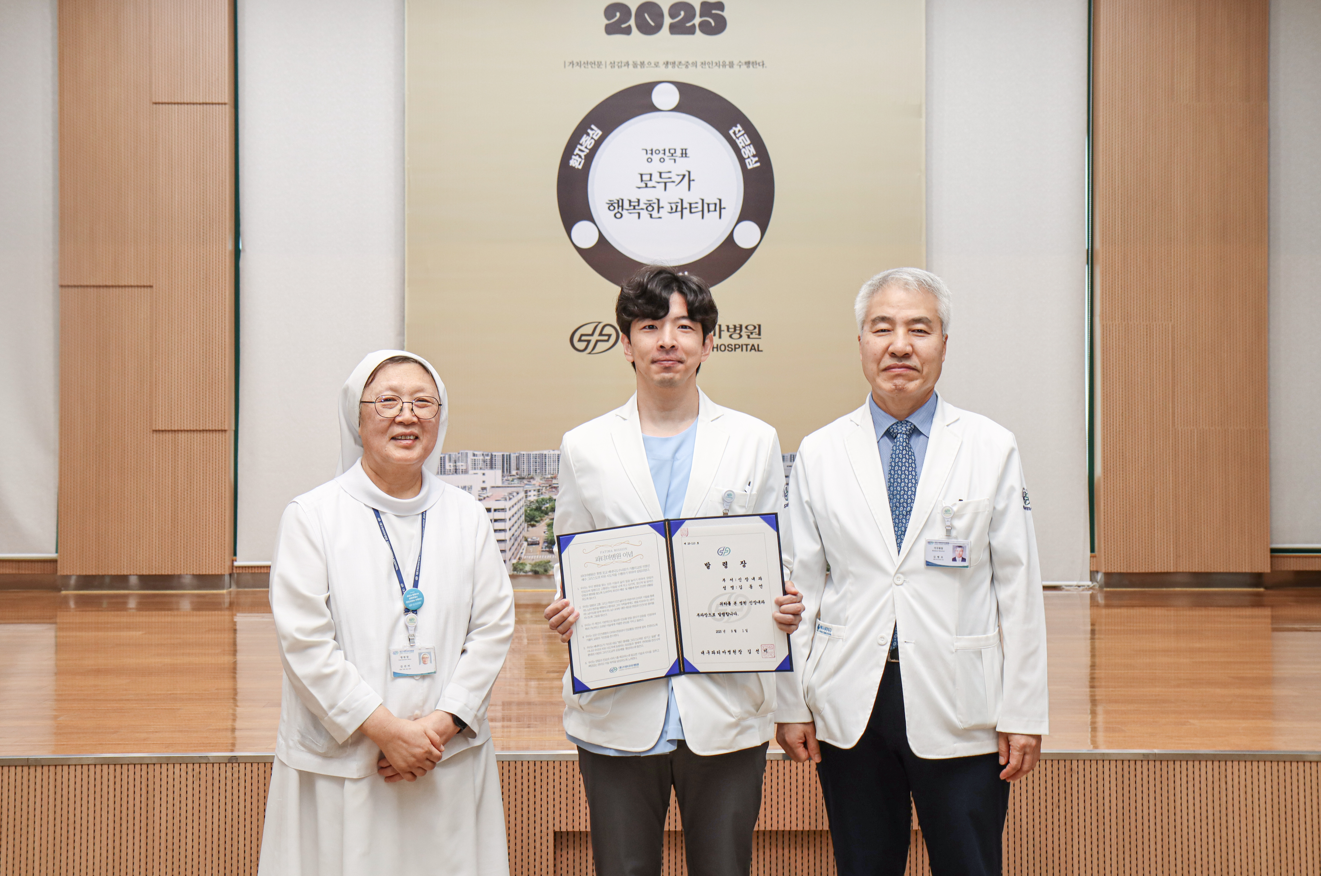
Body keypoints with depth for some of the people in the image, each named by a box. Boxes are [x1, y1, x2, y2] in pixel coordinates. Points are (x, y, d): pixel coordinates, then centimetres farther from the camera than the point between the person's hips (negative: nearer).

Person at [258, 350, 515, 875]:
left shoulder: (467, 516, 8)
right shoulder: (311, 516, -2)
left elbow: (494, 627, 4)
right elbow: (304, 642, -8)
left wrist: (441, 724, -8)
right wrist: (387, 730, -12)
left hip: (451, 763, 3)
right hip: (340, 766, -2)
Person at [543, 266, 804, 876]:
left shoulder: (755, 442, 8)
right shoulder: (584, 448, 8)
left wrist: (784, 608, -11)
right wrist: (566, 616, -10)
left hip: (725, 711, 0)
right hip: (617, 712, 0)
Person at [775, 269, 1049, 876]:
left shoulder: (992, 450, 2)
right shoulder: (819, 454, 5)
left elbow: (1018, 590, 1)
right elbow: (797, 587, 6)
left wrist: (1022, 714, -2)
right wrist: (792, 704, 2)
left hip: (958, 708, -1)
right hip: (849, 705, 1)